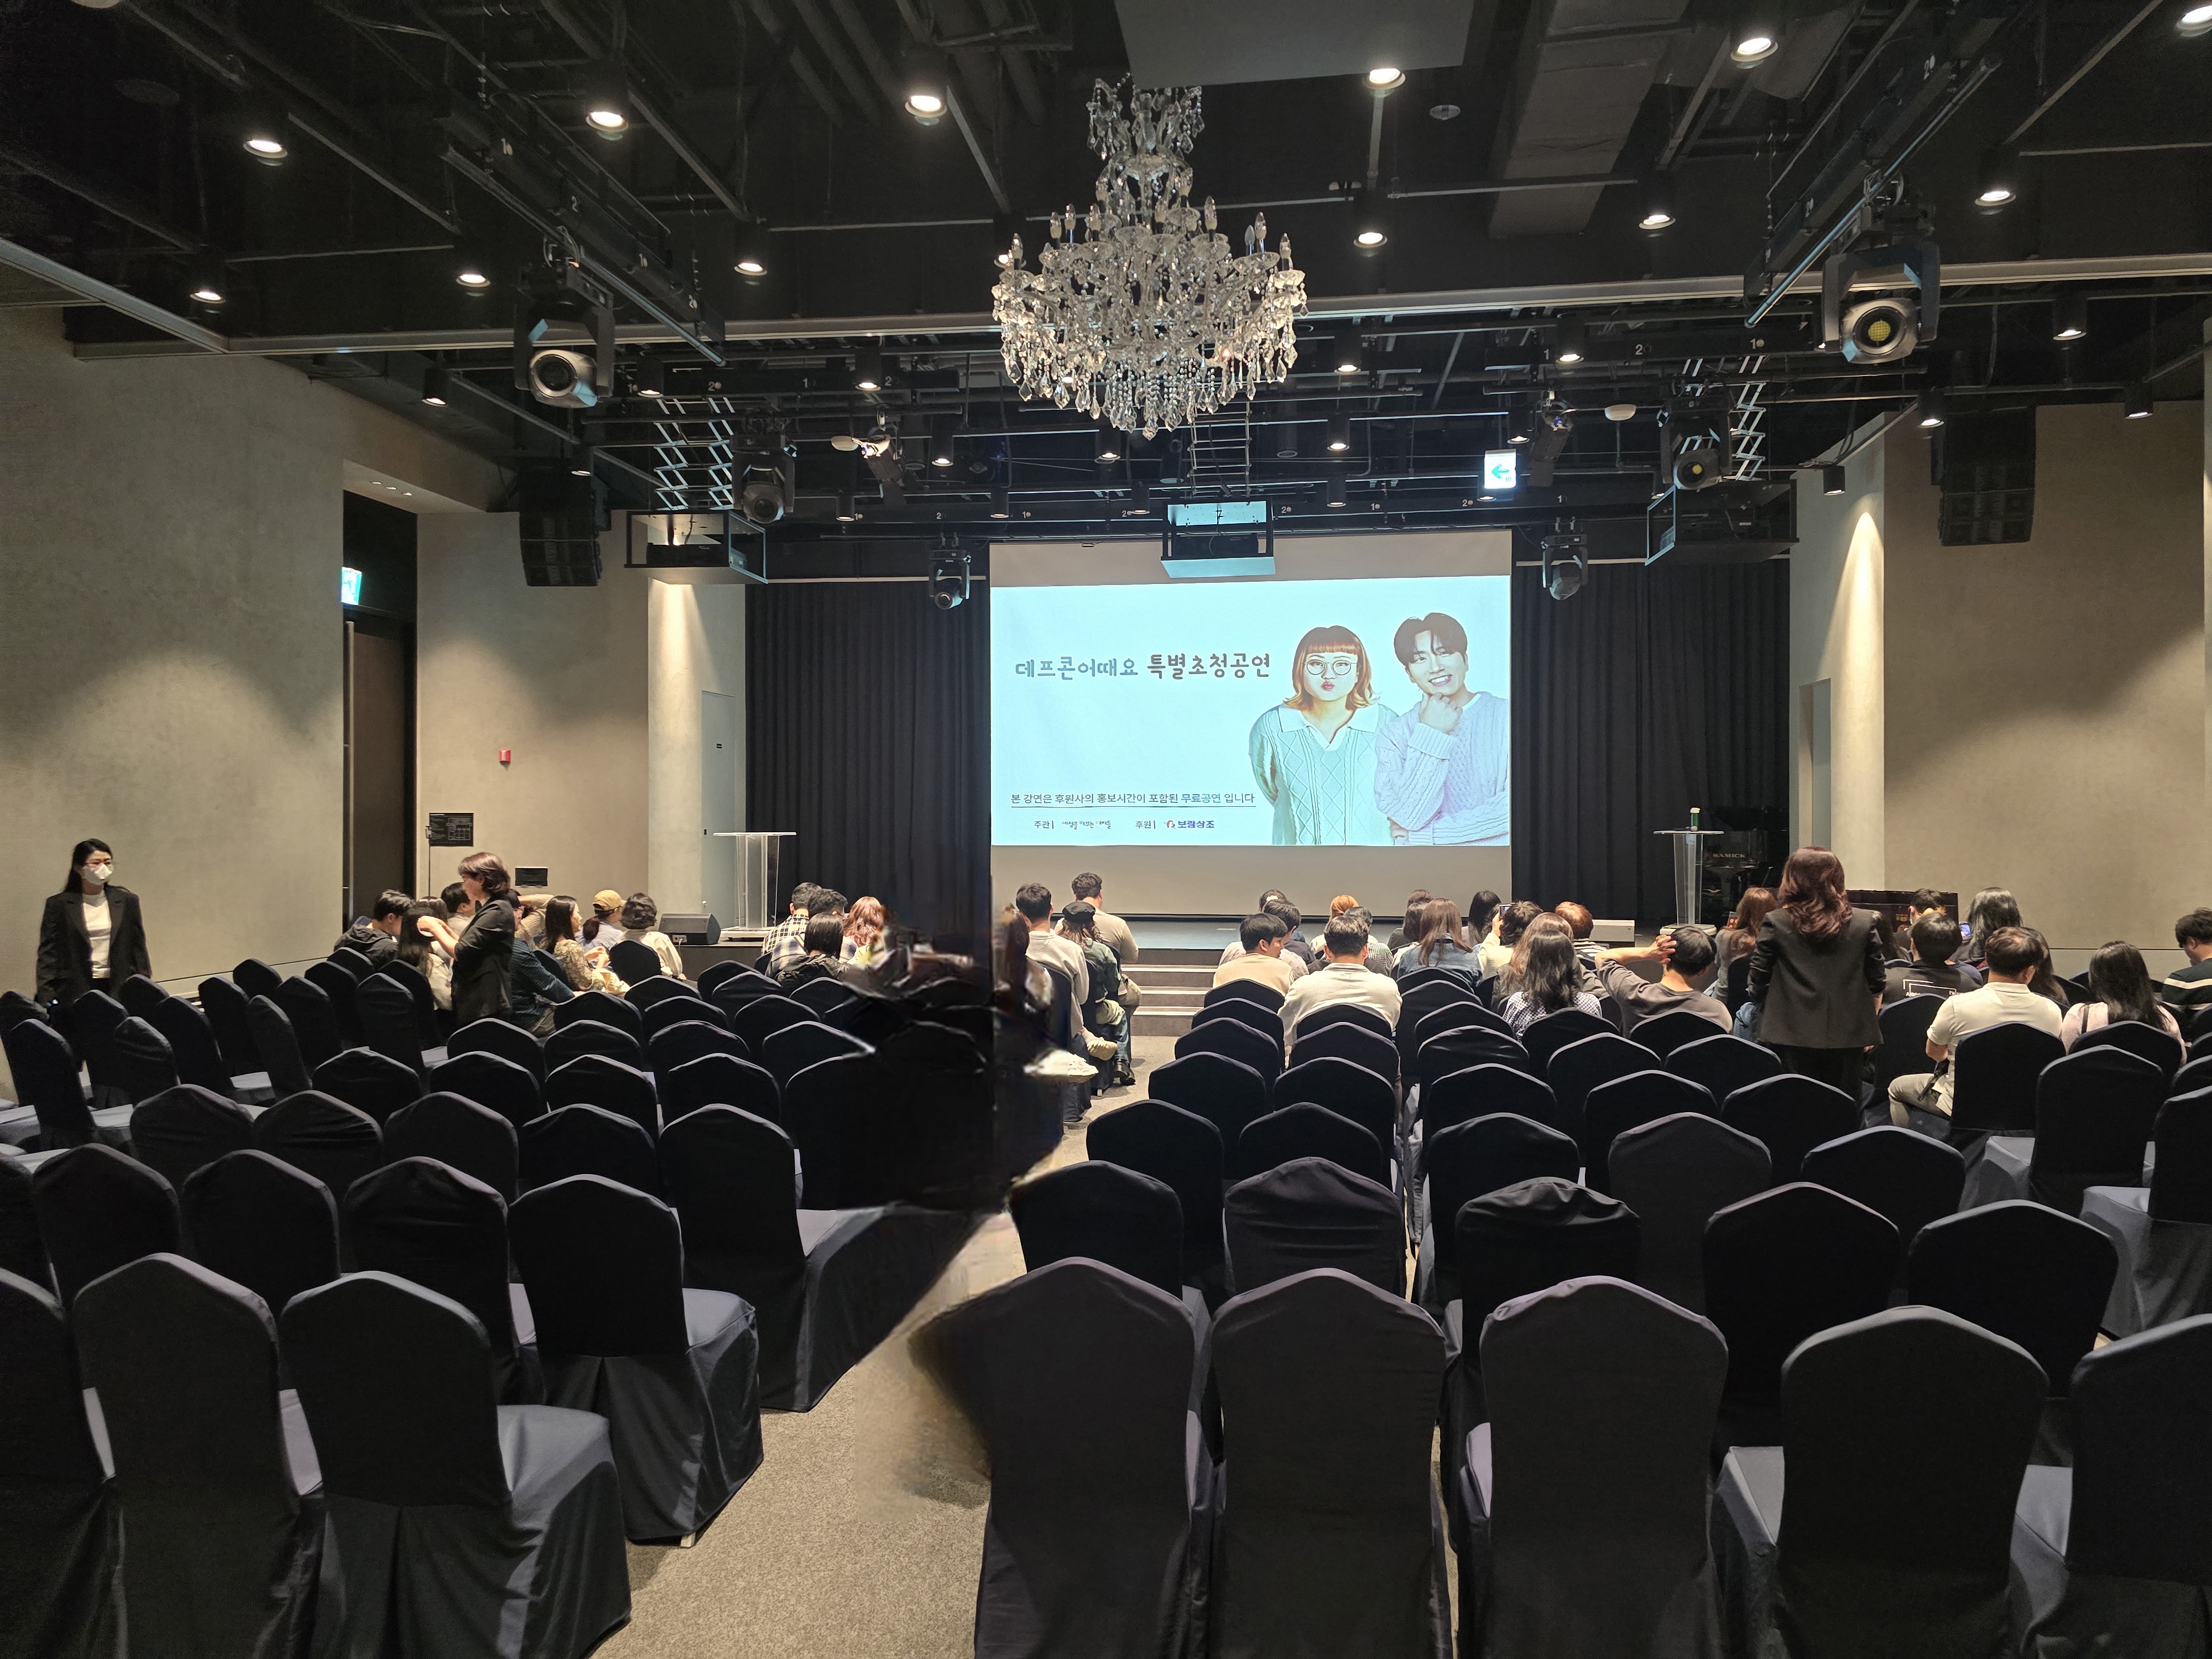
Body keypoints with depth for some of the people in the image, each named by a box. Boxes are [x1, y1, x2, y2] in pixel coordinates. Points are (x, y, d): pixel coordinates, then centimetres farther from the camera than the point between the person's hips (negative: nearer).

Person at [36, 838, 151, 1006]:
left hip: (119, 991, 1)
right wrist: (48, 1001, -6)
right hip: (76, 992, -1)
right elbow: (48, 955, 3)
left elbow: (139, 951, 12)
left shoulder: (127, 901, 10)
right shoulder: (59, 905, 5)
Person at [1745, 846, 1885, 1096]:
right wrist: (1869, 1030, 17)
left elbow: (1758, 981, -2)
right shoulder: (1865, 922, 1)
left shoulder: (1776, 923, -6)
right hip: (1847, 1038, 2)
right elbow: (1876, 984, 6)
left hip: (1791, 1036, -2)